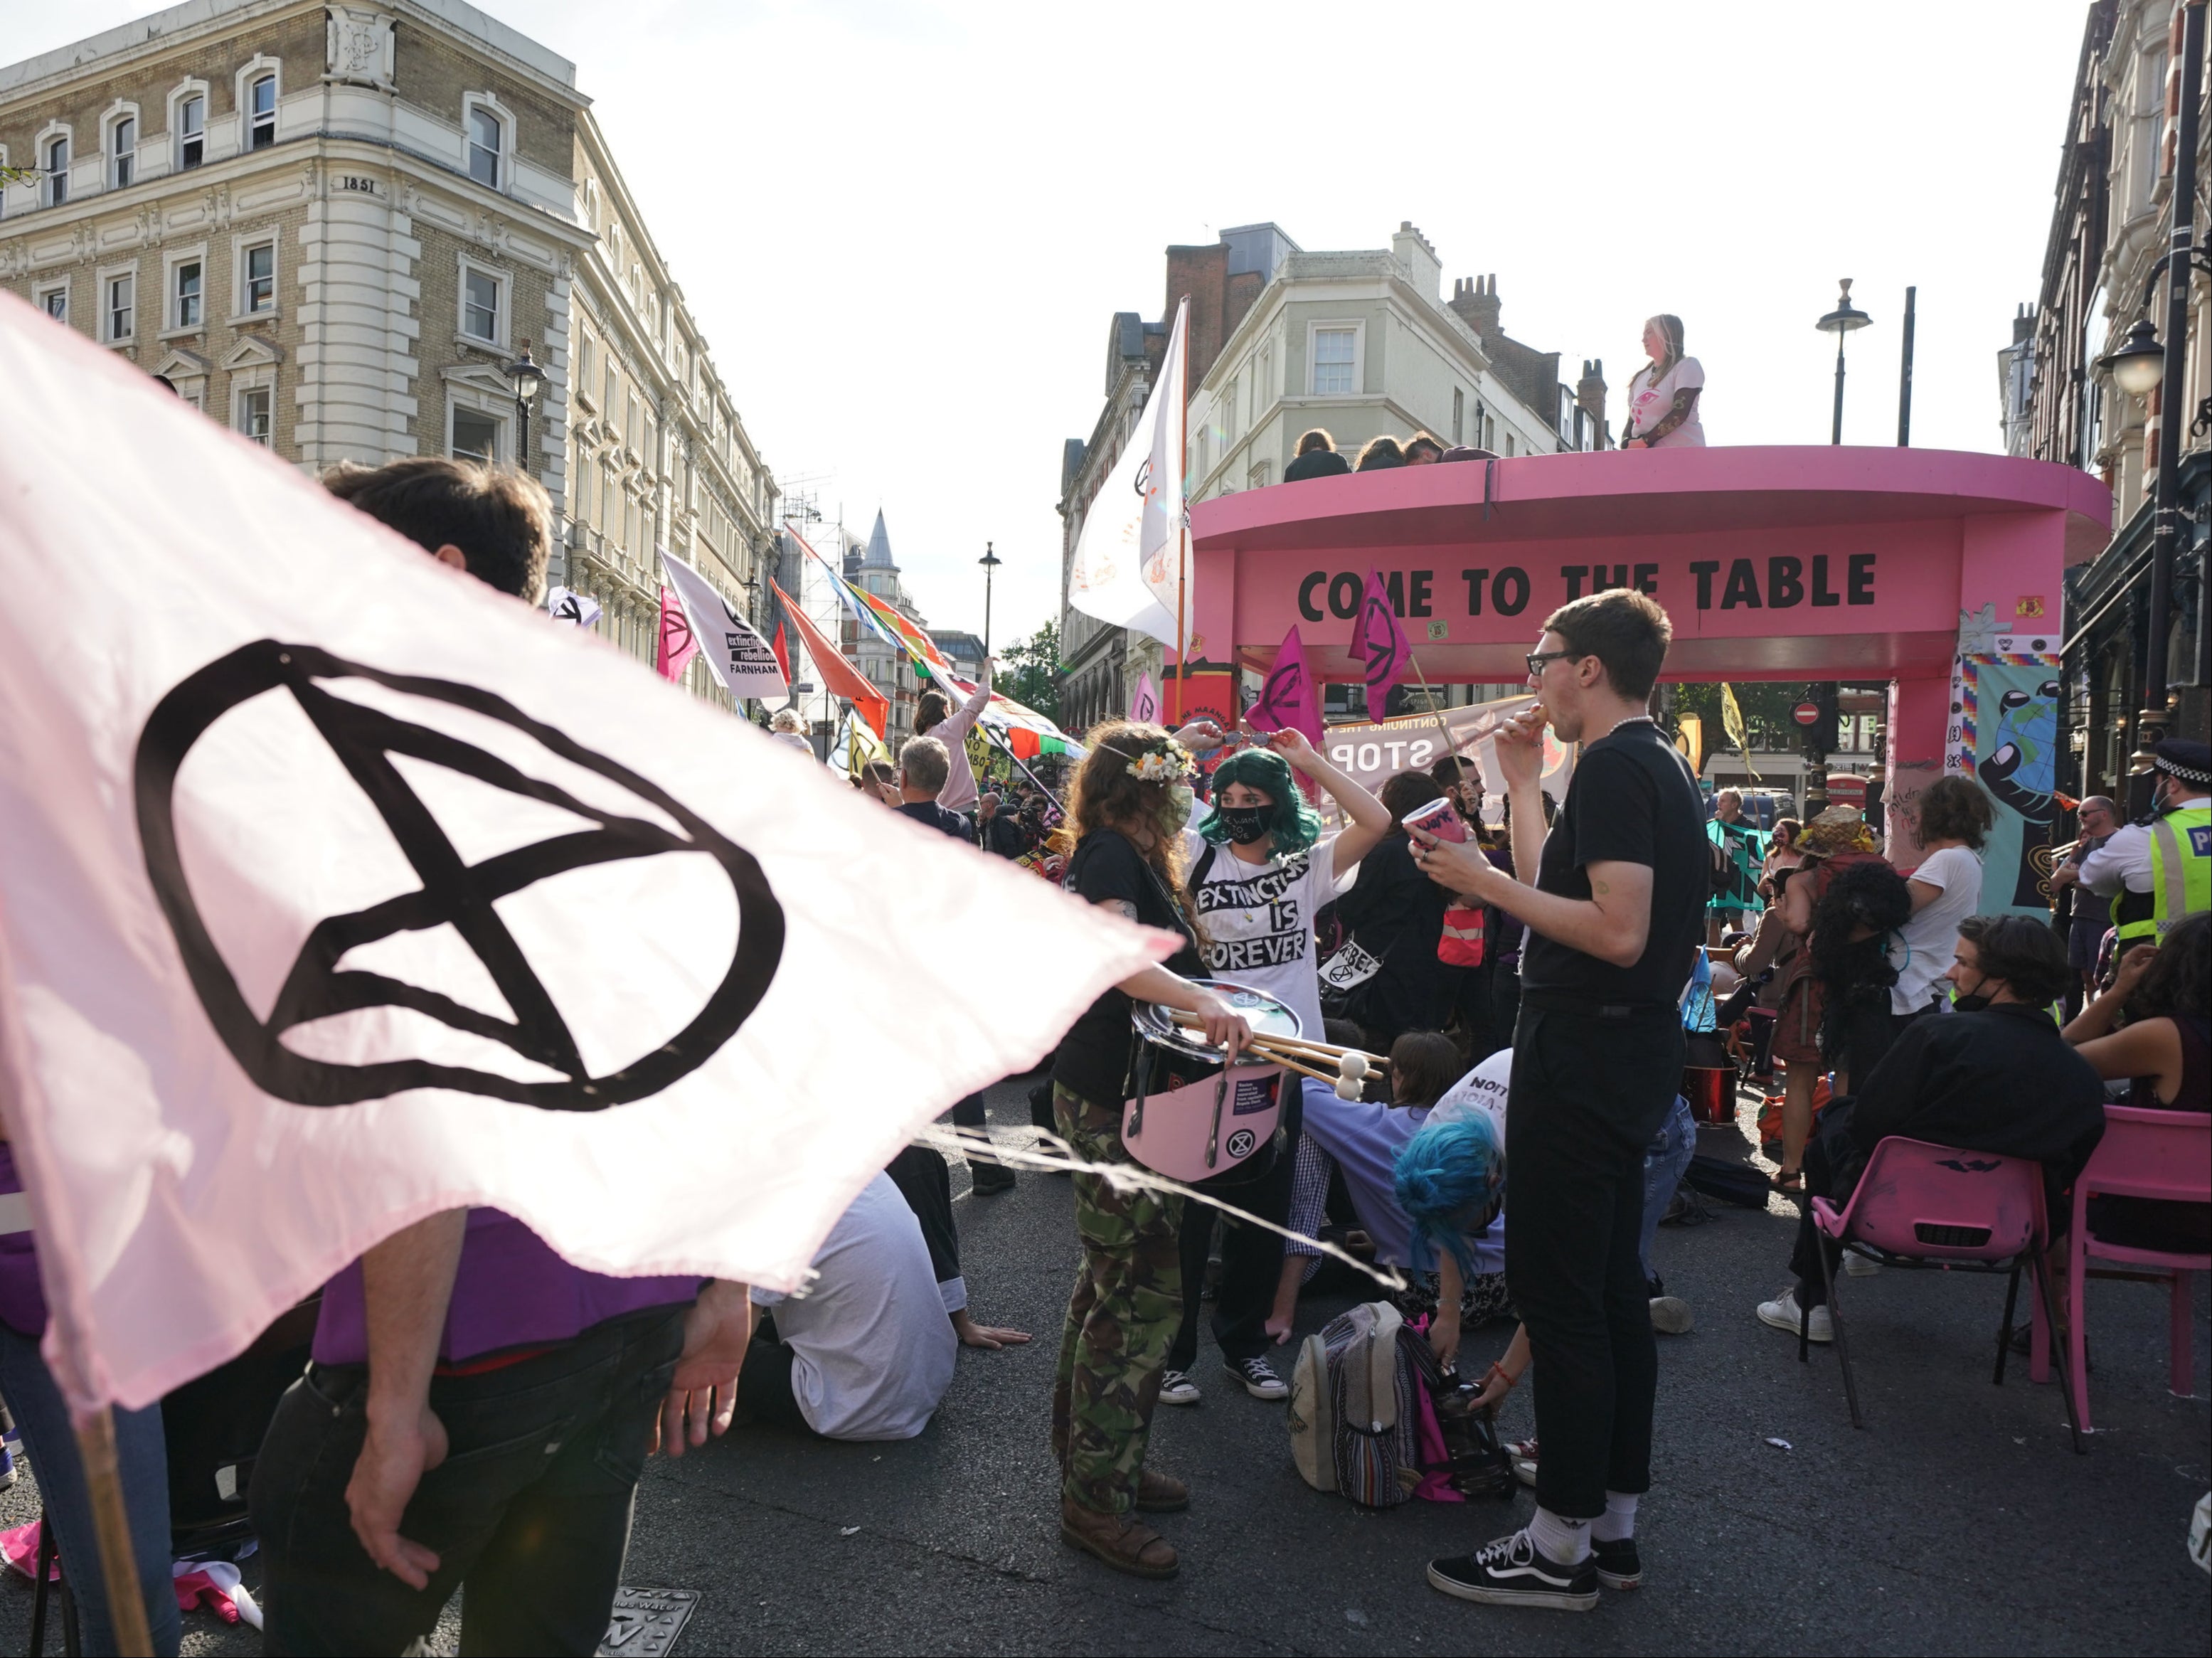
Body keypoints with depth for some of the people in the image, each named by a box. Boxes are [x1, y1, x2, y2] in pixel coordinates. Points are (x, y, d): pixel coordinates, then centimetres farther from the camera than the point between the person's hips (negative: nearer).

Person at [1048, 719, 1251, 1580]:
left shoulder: (1117, 849, 13)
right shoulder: (1113, 854, -17)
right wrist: (1201, 999, -47)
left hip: (1111, 1096, 11)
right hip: (1111, 1101, -11)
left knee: (1114, 1282, 18)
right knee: (1141, 1293, -9)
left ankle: (1095, 1455, 31)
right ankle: (1095, 1497, 1)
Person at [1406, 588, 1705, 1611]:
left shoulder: (1615, 767, -16)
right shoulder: (1659, 764, 15)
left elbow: (1619, 932, -25)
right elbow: (1560, 889, 18)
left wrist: (1484, 882, -20)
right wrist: (1523, 782, 20)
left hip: (1582, 1057, -11)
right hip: (1628, 1062, 11)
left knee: (1559, 1297, -4)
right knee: (1612, 1287, 16)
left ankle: (1560, 1550, 5)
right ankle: (1615, 1514, 27)